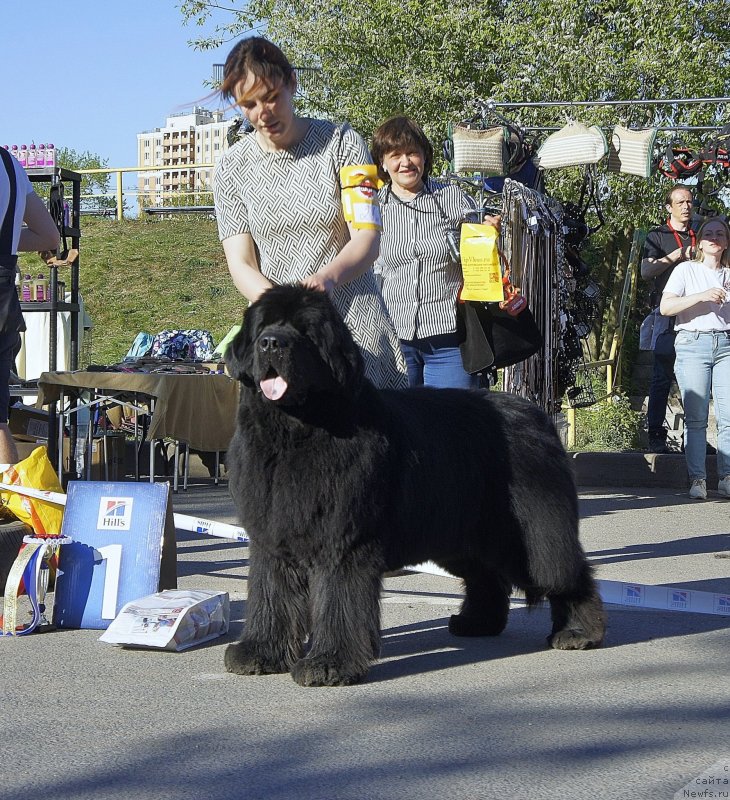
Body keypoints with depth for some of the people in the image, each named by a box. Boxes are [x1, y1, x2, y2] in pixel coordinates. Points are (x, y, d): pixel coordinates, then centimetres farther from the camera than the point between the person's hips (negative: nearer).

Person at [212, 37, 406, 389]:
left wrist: (328, 277, -28)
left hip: (355, 321, -1)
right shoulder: (231, 168, 6)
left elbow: (367, 240, -6)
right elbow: (240, 265, 1)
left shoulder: (341, 142, 1)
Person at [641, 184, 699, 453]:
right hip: (668, 315, -3)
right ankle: (656, 434, -2)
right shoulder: (658, 236, 8)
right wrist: (678, 255, -10)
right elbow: (646, 271, -5)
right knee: (663, 377, -5)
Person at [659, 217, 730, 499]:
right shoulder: (686, 270, 9)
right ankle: (697, 479, -6)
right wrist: (701, 296, -13)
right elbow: (665, 307, -4)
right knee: (696, 417, -7)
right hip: (693, 344, -3)